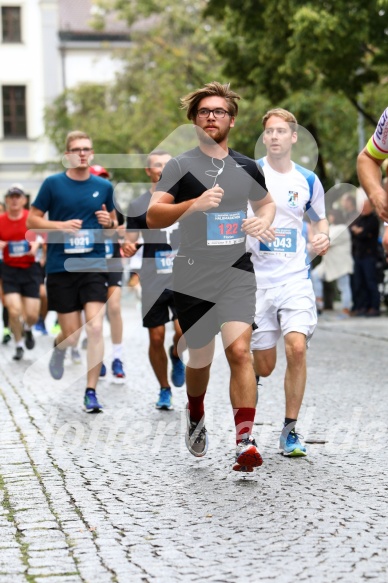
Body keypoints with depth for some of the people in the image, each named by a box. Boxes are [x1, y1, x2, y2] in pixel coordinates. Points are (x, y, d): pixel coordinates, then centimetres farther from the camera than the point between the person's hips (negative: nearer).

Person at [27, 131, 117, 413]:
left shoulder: (104, 186, 7)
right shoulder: (53, 184, 0)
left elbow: (113, 223, 20)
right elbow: (32, 220, 3)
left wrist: (109, 222, -4)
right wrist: (60, 225, -13)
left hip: (94, 266, 1)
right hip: (61, 269, -1)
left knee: (95, 328, -13)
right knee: (71, 337, 1)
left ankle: (91, 392, -5)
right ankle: (59, 347, 39)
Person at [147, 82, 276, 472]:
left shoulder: (247, 168, 10)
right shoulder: (180, 166, -2)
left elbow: (266, 203, 29)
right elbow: (153, 216, -14)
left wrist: (263, 221, 5)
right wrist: (194, 204, -30)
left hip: (237, 271, 1)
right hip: (193, 275, -1)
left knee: (239, 351, -16)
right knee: (200, 360, 10)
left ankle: (245, 441, -19)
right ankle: (195, 416, 41)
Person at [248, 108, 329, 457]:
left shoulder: (308, 180, 6)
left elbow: (319, 219, 19)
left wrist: (323, 238, -3)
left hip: (295, 278, 1)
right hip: (255, 280, -1)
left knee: (297, 347, -17)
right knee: (263, 365, 1)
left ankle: (290, 431, -3)